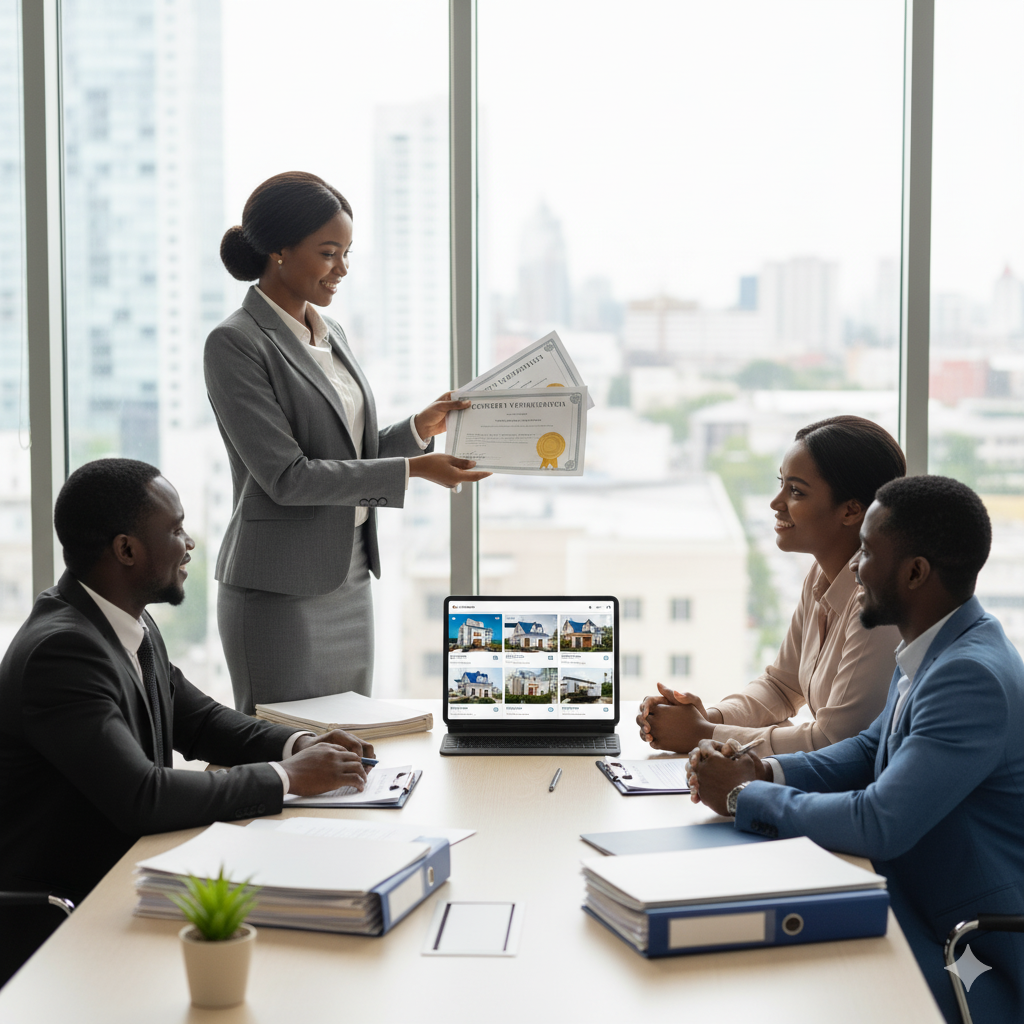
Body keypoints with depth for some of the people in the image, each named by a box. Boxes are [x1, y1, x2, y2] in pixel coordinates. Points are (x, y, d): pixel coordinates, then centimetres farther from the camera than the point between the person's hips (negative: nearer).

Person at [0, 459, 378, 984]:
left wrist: (298, 745, 0)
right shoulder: (60, 649, -23)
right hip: (52, 922, -8)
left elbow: (199, 719, 19)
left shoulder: (132, 623, 6)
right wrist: (287, 776, -20)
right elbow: (140, 797, -30)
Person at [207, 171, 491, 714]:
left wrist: (419, 428, 2)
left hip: (348, 582, 8)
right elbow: (286, 476, -19)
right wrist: (412, 469, -19)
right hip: (279, 592, -8)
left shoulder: (330, 334, 12)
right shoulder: (234, 344, -13)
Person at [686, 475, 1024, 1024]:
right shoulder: (930, 648, 6)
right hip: (911, 907, 9)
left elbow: (879, 825, -29)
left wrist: (745, 795, -15)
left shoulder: (973, 678, -26)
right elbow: (870, 751, 18)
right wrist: (765, 771, -1)